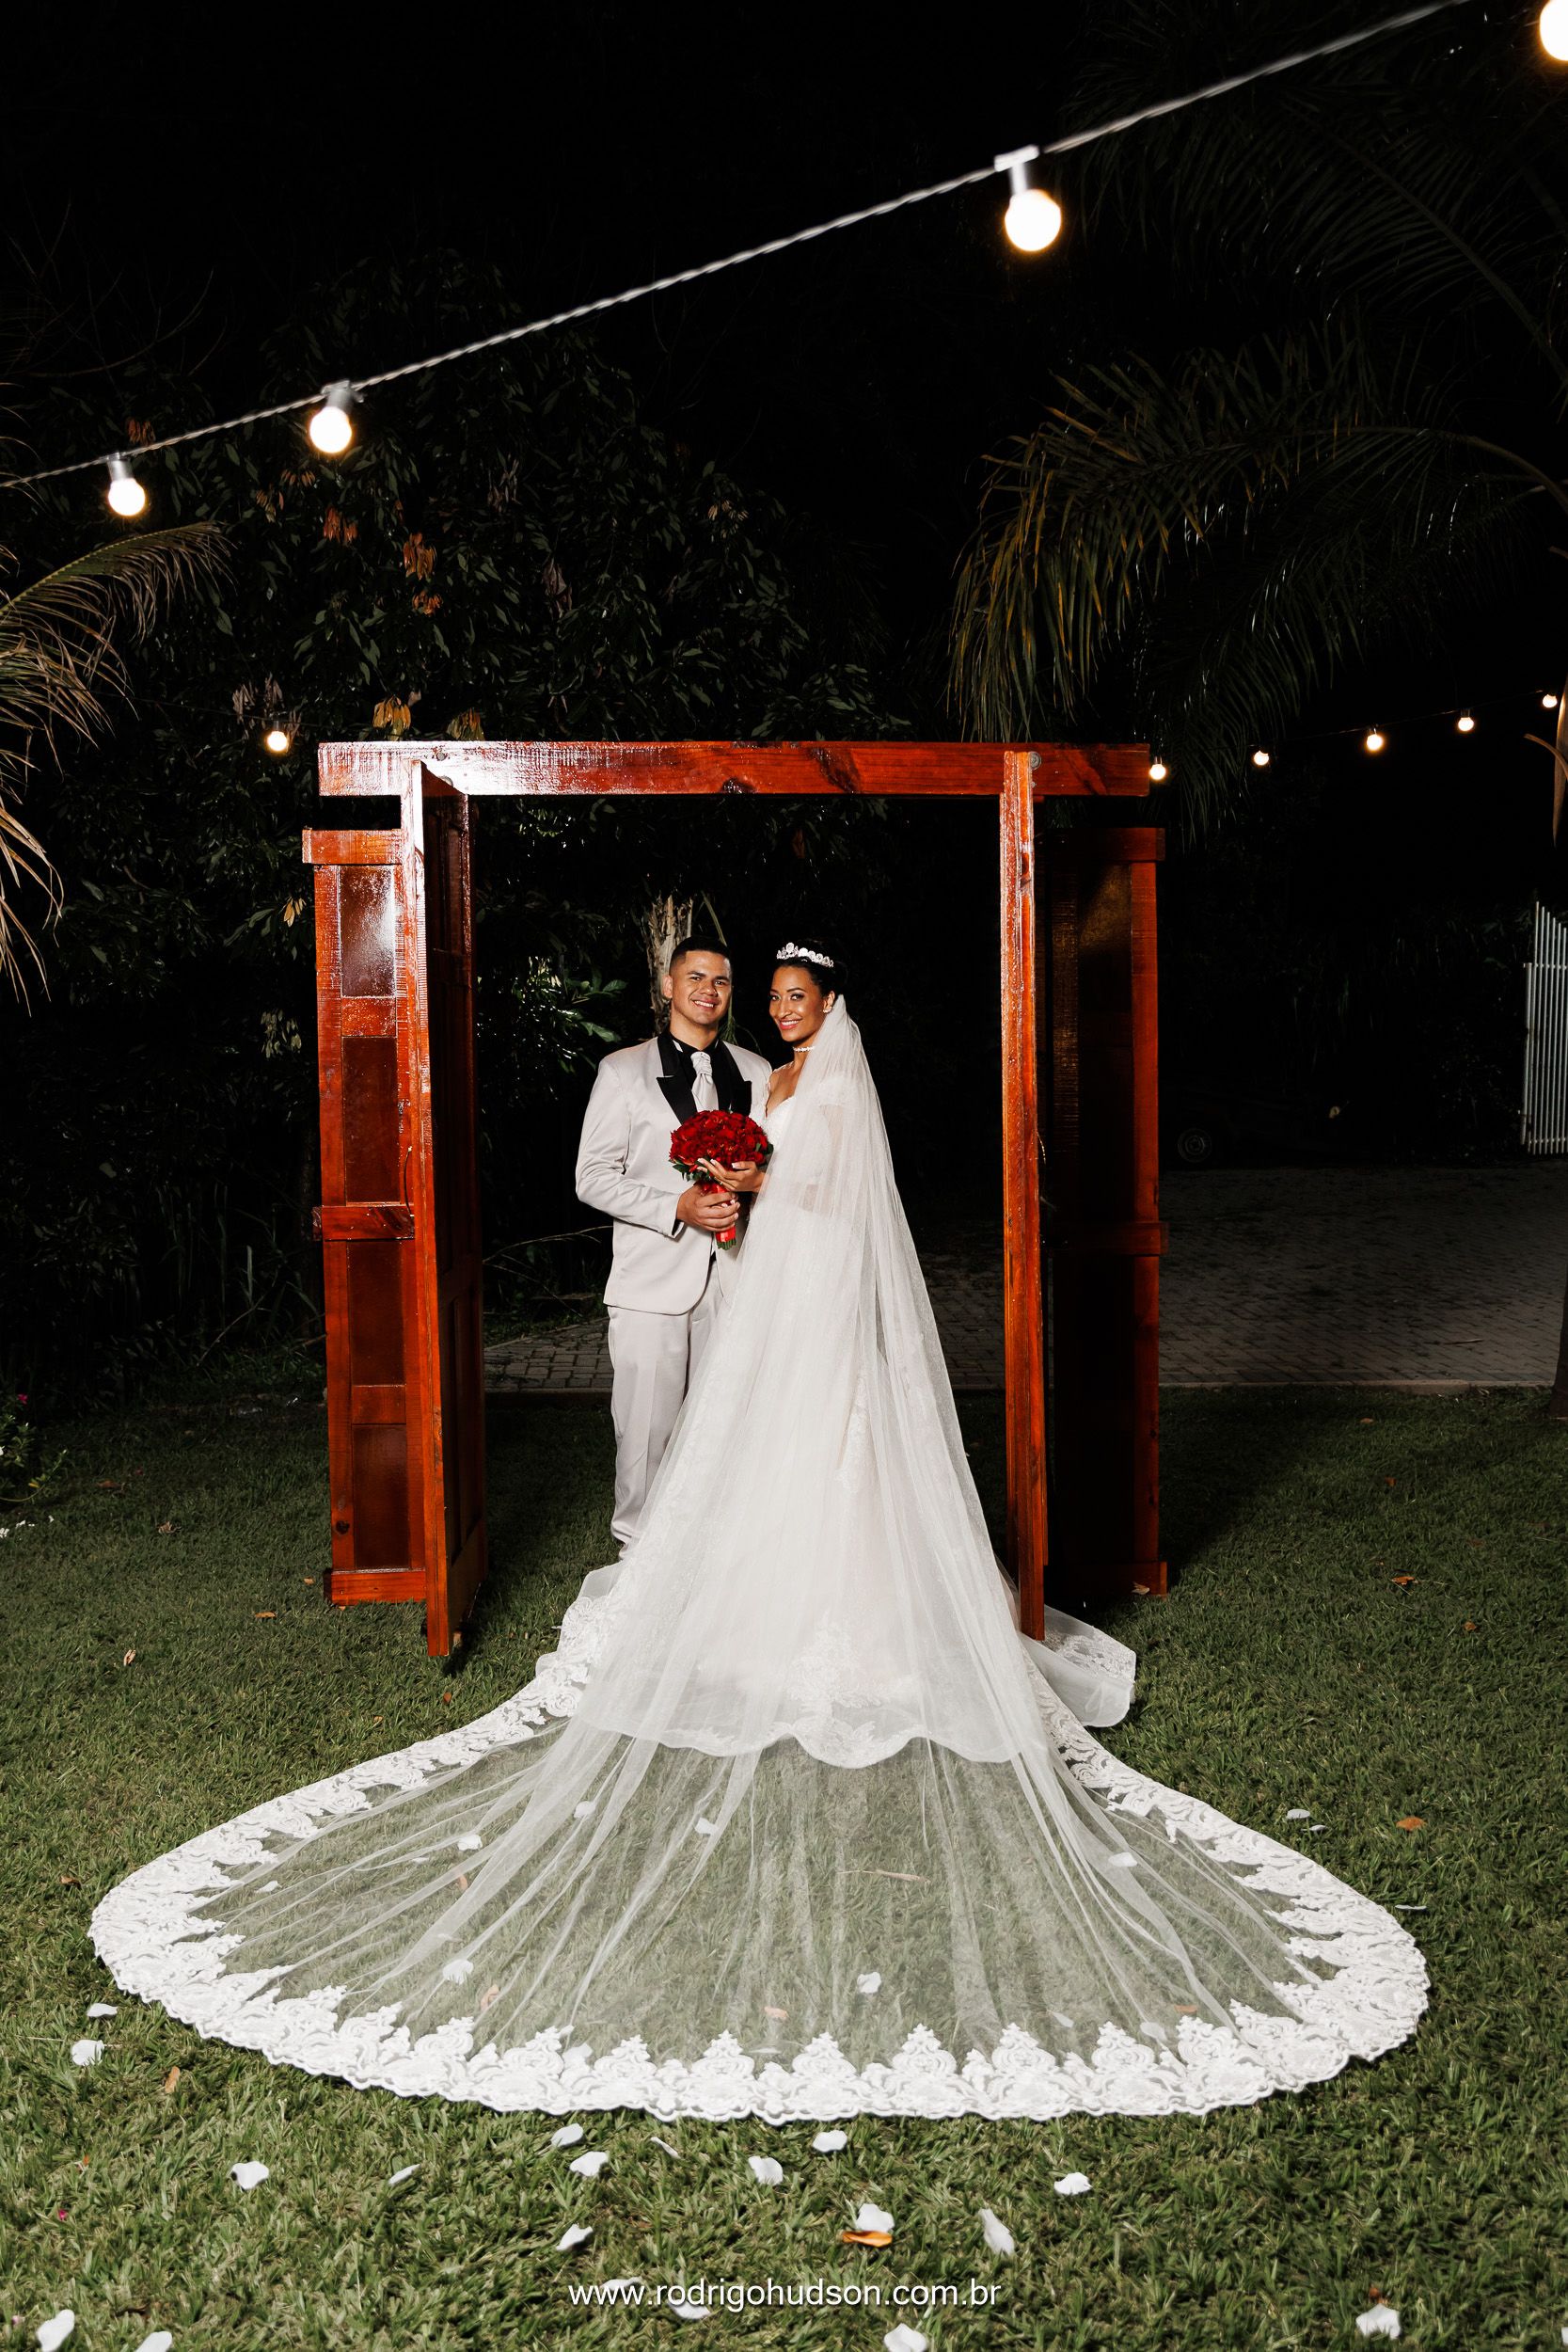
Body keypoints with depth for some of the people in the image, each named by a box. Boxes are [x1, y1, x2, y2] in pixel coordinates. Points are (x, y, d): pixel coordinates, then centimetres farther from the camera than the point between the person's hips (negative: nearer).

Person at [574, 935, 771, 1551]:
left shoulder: (756, 1073, 12)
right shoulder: (623, 1071, 2)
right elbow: (593, 1177, -2)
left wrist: (746, 1191, -6)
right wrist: (677, 1208, -15)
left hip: (733, 1278, 3)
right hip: (653, 1281, -3)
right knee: (647, 1426, -1)